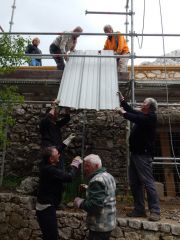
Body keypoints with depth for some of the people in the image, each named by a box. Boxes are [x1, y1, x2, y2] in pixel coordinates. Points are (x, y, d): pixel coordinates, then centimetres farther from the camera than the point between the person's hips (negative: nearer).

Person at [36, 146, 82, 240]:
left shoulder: (46, 165, 1)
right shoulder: (50, 170, -27)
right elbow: (69, 177, -29)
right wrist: (75, 164, -11)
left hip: (45, 207, 10)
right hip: (46, 209, -10)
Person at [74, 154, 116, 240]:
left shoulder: (97, 180, -21)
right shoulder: (108, 176, 10)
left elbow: (95, 205, -29)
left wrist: (80, 202, -15)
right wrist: (88, 189, 10)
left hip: (100, 226, -10)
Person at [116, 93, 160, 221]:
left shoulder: (151, 117, -8)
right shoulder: (142, 115, 17)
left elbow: (136, 118, -22)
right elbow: (131, 110, 32)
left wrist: (123, 113, -8)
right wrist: (122, 100, 28)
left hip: (143, 154, -9)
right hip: (135, 153, 9)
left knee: (148, 182, -9)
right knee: (134, 183, 8)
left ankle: (155, 211, -3)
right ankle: (139, 209, 15)